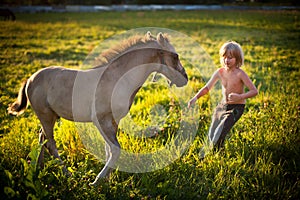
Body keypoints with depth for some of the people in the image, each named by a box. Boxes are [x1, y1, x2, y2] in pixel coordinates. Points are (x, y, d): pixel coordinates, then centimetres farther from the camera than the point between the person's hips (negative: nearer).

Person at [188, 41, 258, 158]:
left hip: (236, 108, -5)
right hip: (222, 105, 5)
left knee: (219, 135, -17)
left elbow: (254, 91, -16)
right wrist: (195, 98, -9)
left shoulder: (240, 74, -17)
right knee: (211, 134, 4)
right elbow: (207, 87, 5)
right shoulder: (220, 72, -3)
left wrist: (240, 97, -31)